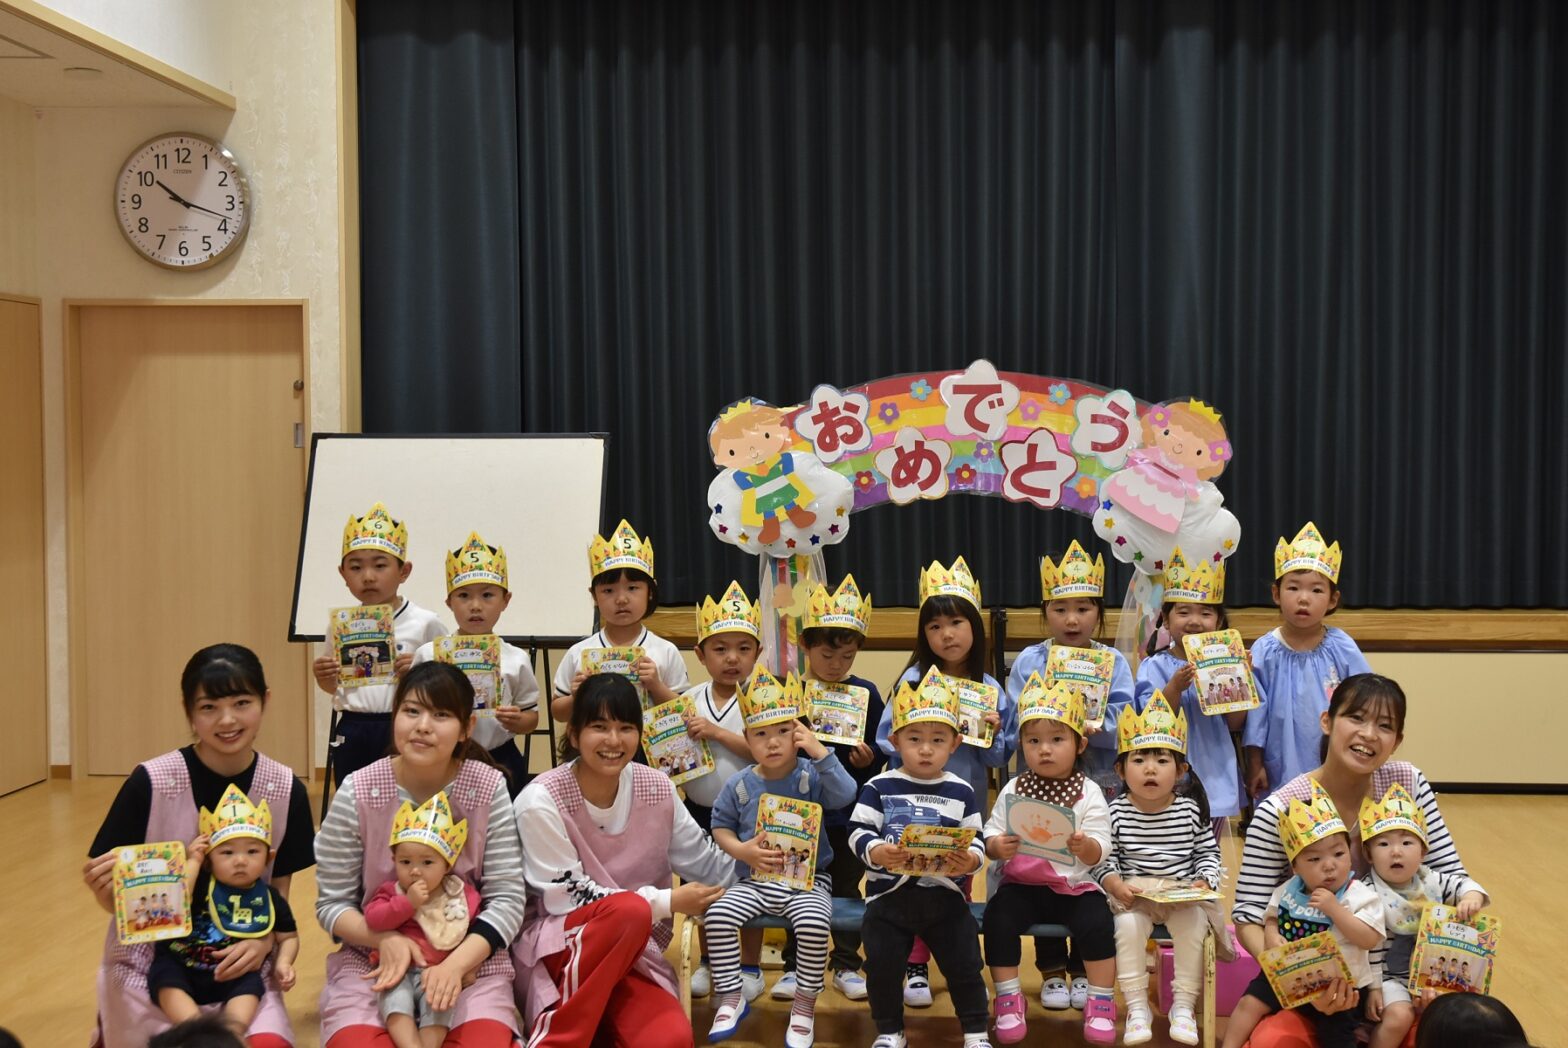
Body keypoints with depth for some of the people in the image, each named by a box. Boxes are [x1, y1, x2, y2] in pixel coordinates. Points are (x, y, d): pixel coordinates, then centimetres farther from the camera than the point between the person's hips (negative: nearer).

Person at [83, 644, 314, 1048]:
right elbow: (113, 900, -8)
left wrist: (263, 943, -16)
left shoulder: (286, 790, -7)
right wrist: (105, 887, -30)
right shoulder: (151, 782, -14)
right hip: (147, 961, -1)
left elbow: (278, 892, 3)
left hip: (236, 962, 1)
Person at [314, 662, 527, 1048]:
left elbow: (507, 898, -8)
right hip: (371, 957, 0)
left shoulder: (489, 789, -7)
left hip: (471, 958, 0)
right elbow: (332, 903, -2)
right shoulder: (357, 792, -7)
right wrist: (385, 938, -22)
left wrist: (456, 963, -24)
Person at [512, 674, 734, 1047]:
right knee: (630, 910, -36)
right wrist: (668, 902, -14)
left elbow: (706, 864, 8)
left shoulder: (656, 790, -2)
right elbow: (566, 898, -14)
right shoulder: (541, 802, -16)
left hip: (632, 951, 3)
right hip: (554, 947, -3)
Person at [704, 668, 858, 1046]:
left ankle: (805, 1005, -8)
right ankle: (731, 998, -1)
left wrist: (820, 752, -28)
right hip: (754, 881, 3)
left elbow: (845, 795, -24)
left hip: (807, 880, -3)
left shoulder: (811, 776, -6)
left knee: (813, 923, -31)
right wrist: (742, 850, -9)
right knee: (718, 916, -21)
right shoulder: (740, 785, 1)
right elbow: (721, 826, 11)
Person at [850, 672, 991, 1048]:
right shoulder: (879, 788, -1)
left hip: (946, 895, 1)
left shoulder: (961, 792, 3)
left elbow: (976, 842, 2)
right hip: (890, 893, 0)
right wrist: (876, 852, -26)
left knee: (964, 965, 3)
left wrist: (970, 860, -21)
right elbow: (858, 831, -6)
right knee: (882, 965, 2)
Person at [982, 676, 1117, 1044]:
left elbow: (1099, 851, -7)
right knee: (997, 919, -25)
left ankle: (1101, 1003, -5)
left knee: (1097, 923, -26)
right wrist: (997, 847, -23)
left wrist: (1084, 846, -31)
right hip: (1022, 883, 1)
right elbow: (990, 836, 1)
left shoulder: (1089, 794, -2)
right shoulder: (1012, 791, 3)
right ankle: (1009, 1000, -5)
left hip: (1075, 884, -1)